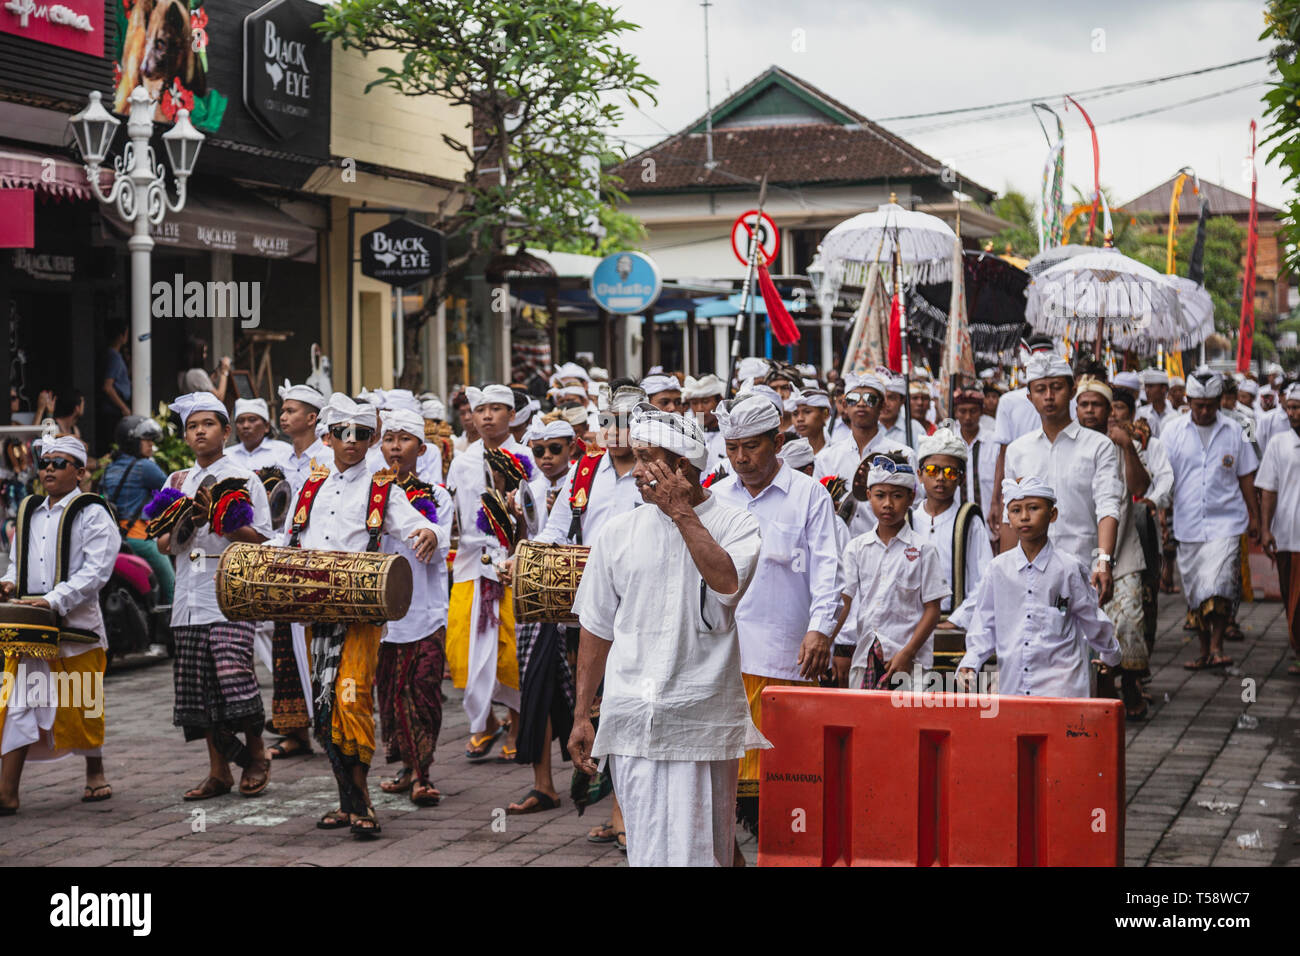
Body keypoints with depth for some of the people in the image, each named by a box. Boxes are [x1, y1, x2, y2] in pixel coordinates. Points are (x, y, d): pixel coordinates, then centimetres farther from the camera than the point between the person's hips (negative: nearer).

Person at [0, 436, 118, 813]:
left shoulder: (92, 514, -3)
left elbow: (96, 571, -13)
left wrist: (54, 600, -22)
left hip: (77, 626, -5)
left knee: (82, 706, 6)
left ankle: (95, 774, 27)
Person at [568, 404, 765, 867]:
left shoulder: (736, 525, 1)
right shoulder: (620, 532, 9)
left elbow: (726, 581, -22)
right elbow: (596, 629, 13)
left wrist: (681, 513, -13)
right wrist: (581, 716, 11)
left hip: (704, 719, -2)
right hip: (633, 719, 2)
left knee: (703, 847, 2)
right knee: (649, 846, 0)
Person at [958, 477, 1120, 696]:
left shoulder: (1069, 568, 0)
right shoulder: (999, 568, 6)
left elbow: (1092, 620, 13)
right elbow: (985, 623, 12)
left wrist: (1110, 655, 24)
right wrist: (970, 664, 0)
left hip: (1060, 682, -2)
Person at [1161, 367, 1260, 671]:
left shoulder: (1233, 432, 5)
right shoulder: (1173, 431, 4)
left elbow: (1246, 477, 11)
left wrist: (1254, 517, 12)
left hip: (1225, 522, -2)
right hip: (1188, 524, 2)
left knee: (1219, 587, -16)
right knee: (1194, 590, 7)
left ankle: (1217, 645, -6)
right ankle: (1204, 649, 19)